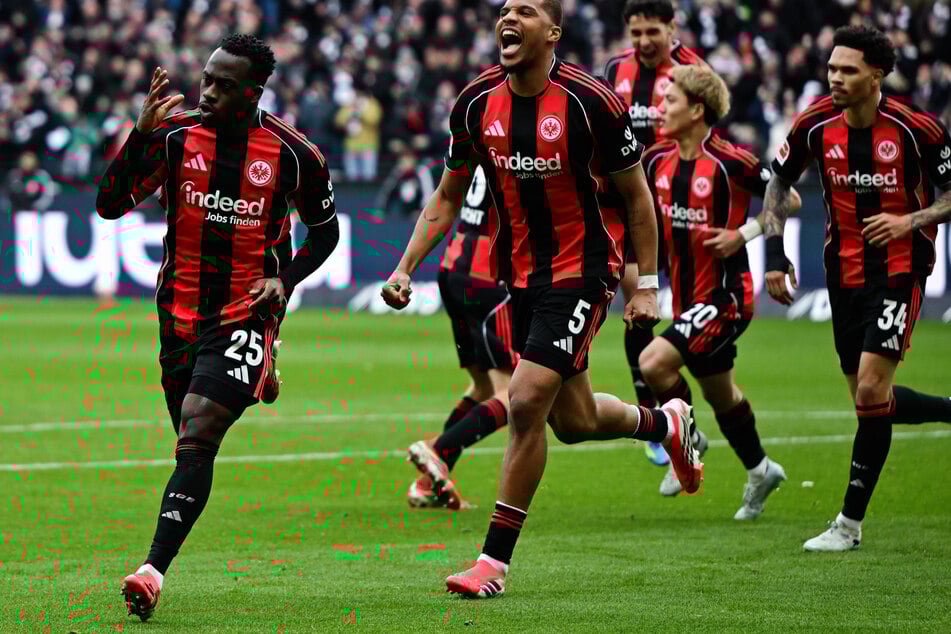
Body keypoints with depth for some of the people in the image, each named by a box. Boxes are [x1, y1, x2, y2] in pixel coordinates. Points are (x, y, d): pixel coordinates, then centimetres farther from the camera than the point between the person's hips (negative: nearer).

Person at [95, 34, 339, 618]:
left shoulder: (294, 154, -8)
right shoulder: (177, 134, -5)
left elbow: (325, 230, 9)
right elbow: (110, 204, -9)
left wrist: (286, 279, -8)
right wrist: (143, 133, -22)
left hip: (246, 316, -4)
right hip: (180, 311, 4)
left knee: (196, 440, -20)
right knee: (192, 444, 14)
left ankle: (154, 571, -26)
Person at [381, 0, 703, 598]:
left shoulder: (591, 101, -16)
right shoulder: (477, 102, -2)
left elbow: (636, 196, -5)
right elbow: (448, 197, 9)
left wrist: (646, 286, -6)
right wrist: (405, 268, 0)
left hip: (582, 271, -6)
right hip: (521, 274, 6)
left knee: (527, 402, -16)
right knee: (572, 421, 14)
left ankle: (496, 560, -6)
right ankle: (666, 422, 48)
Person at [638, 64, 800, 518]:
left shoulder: (730, 163, -18)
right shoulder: (657, 160, 2)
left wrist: (743, 233, -19)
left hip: (725, 296, -7)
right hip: (687, 297, 7)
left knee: (653, 363, -22)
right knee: (719, 393, 19)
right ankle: (759, 470, 39)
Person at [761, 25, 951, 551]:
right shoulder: (816, 124, -5)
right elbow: (779, 181, 11)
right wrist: (774, 253, 1)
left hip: (899, 271, -5)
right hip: (844, 271, 5)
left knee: (871, 393, -15)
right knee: (870, 400, 9)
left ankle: (850, 522, -6)